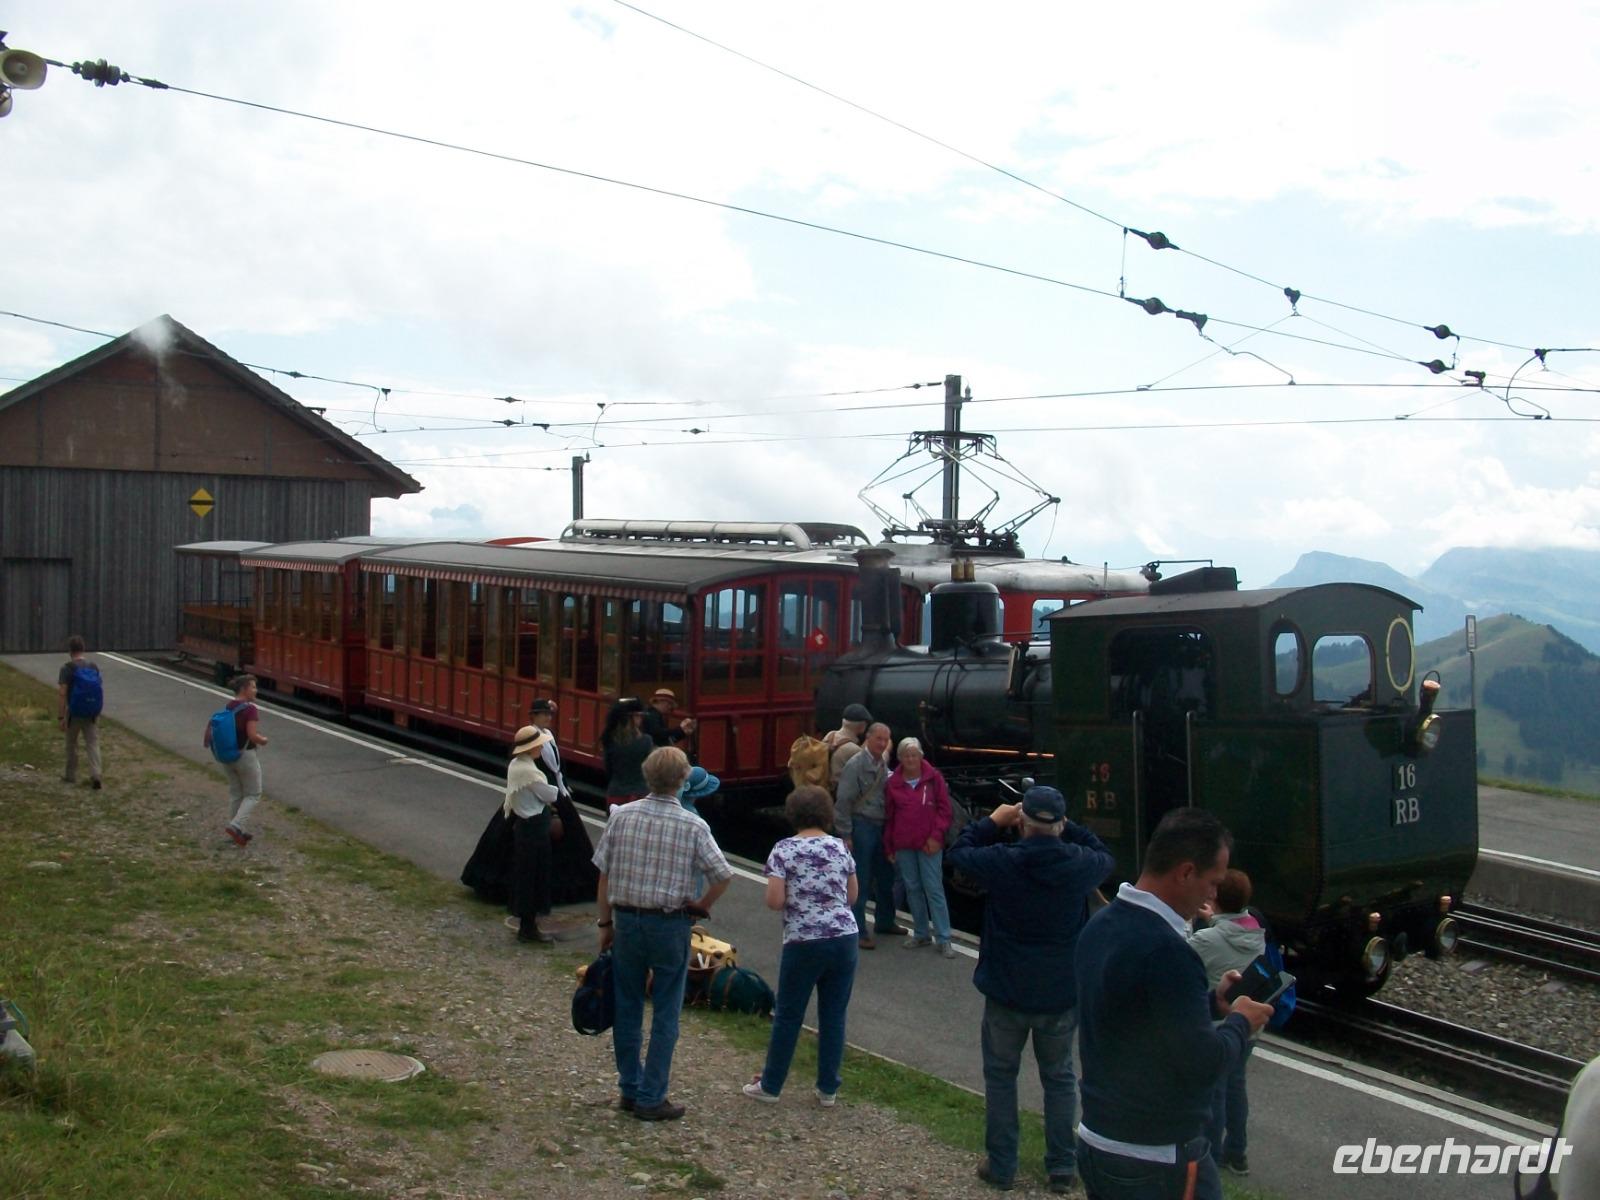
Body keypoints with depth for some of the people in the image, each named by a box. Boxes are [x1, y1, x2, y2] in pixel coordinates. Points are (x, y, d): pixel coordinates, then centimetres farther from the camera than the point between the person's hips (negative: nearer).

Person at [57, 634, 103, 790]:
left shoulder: (67, 668, -12)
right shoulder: (94, 667, 2)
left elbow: (63, 694, -15)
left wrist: (61, 717, -13)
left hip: (74, 712, -3)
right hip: (93, 713, 3)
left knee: (71, 744, 16)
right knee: (93, 743, 2)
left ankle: (71, 774, 29)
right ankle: (95, 775, -15)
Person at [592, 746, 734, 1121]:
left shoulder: (621, 816, -3)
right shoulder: (693, 826, -10)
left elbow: (604, 874, 0)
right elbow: (723, 876, -11)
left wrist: (606, 923, 10)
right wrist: (700, 906, 6)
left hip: (626, 920, 3)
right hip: (669, 924, -3)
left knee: (627, 1007, 16)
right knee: (665, 1014, 8)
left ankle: (630, 1090, 25)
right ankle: (651, 1099, 10)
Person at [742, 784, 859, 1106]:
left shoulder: (784, 850, -7)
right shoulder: (840, 848, 5)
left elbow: (774, 901, -12)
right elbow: (852, 896, 13)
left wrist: (794, 897, 8)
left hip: (804, 943, -3)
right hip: (844, 938, 3)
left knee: (788, 1016, 8)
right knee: (834, 1016, 10)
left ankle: (770, 1086, 19)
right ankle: (828, 1089, 17)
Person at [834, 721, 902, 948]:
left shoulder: (883, 764, 9)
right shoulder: (856, 765, -14)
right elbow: (844, 802, -15)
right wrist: (845, 835, -16)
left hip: (881, 827, 8)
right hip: (862, 826, -8)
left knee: (885, 878, 17)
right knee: (860, 881, -2)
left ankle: (884, 922, 33)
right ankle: (858, 932, 5)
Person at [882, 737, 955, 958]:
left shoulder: (934, 778, -1)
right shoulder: (892, 783, 6)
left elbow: (944, 809, -1)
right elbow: (888, 816, 9)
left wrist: (936, 836, -10)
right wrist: (888, 847, 8)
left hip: (928, 844, -3)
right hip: (903, 846, 3)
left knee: (934, 889, -4)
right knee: (912, 889, 10)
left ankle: (943, 939, -1)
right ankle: (921, 934, 20)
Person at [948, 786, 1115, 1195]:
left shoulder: (1001, 861, -18)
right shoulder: (1080, 864, -13)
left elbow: (958, 852, 1)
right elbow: (1106, 857, 11)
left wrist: (992, 821, 8)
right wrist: (1067, 829, 7)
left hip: (1006, 992, -2)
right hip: (1062, 994, 2)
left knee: (1000, 1076, 15)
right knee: (1059, 1077, 18)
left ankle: (1001, 1167, 20)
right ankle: (1063, 1168, 20)